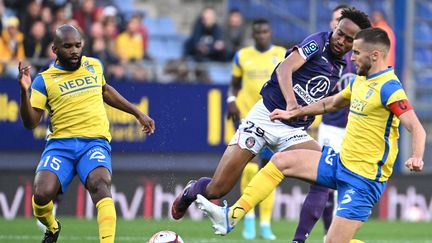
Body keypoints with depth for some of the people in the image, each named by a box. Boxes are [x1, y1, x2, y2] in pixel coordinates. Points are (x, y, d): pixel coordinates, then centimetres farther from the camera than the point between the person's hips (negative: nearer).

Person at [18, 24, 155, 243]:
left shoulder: (94, 66, 14)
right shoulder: (44, 80, 5)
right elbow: (30, 123, 0)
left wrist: (138, 113, 37)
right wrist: (25, 92, -15)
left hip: (94, 142, 1)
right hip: (60, 144, -1)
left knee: (100, 184, -31)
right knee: (42, 194, -24)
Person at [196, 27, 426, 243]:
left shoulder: (388, 88, -18)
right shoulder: (360, 80, 11)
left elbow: (416, 128, -27)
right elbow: (331, 103, 29)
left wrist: (416, 158, -45)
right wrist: (294, 113, 31)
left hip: (364, 179, -9)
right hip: (341, 162, 9)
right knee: (281, 161, 3)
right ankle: (232, 216, 4)